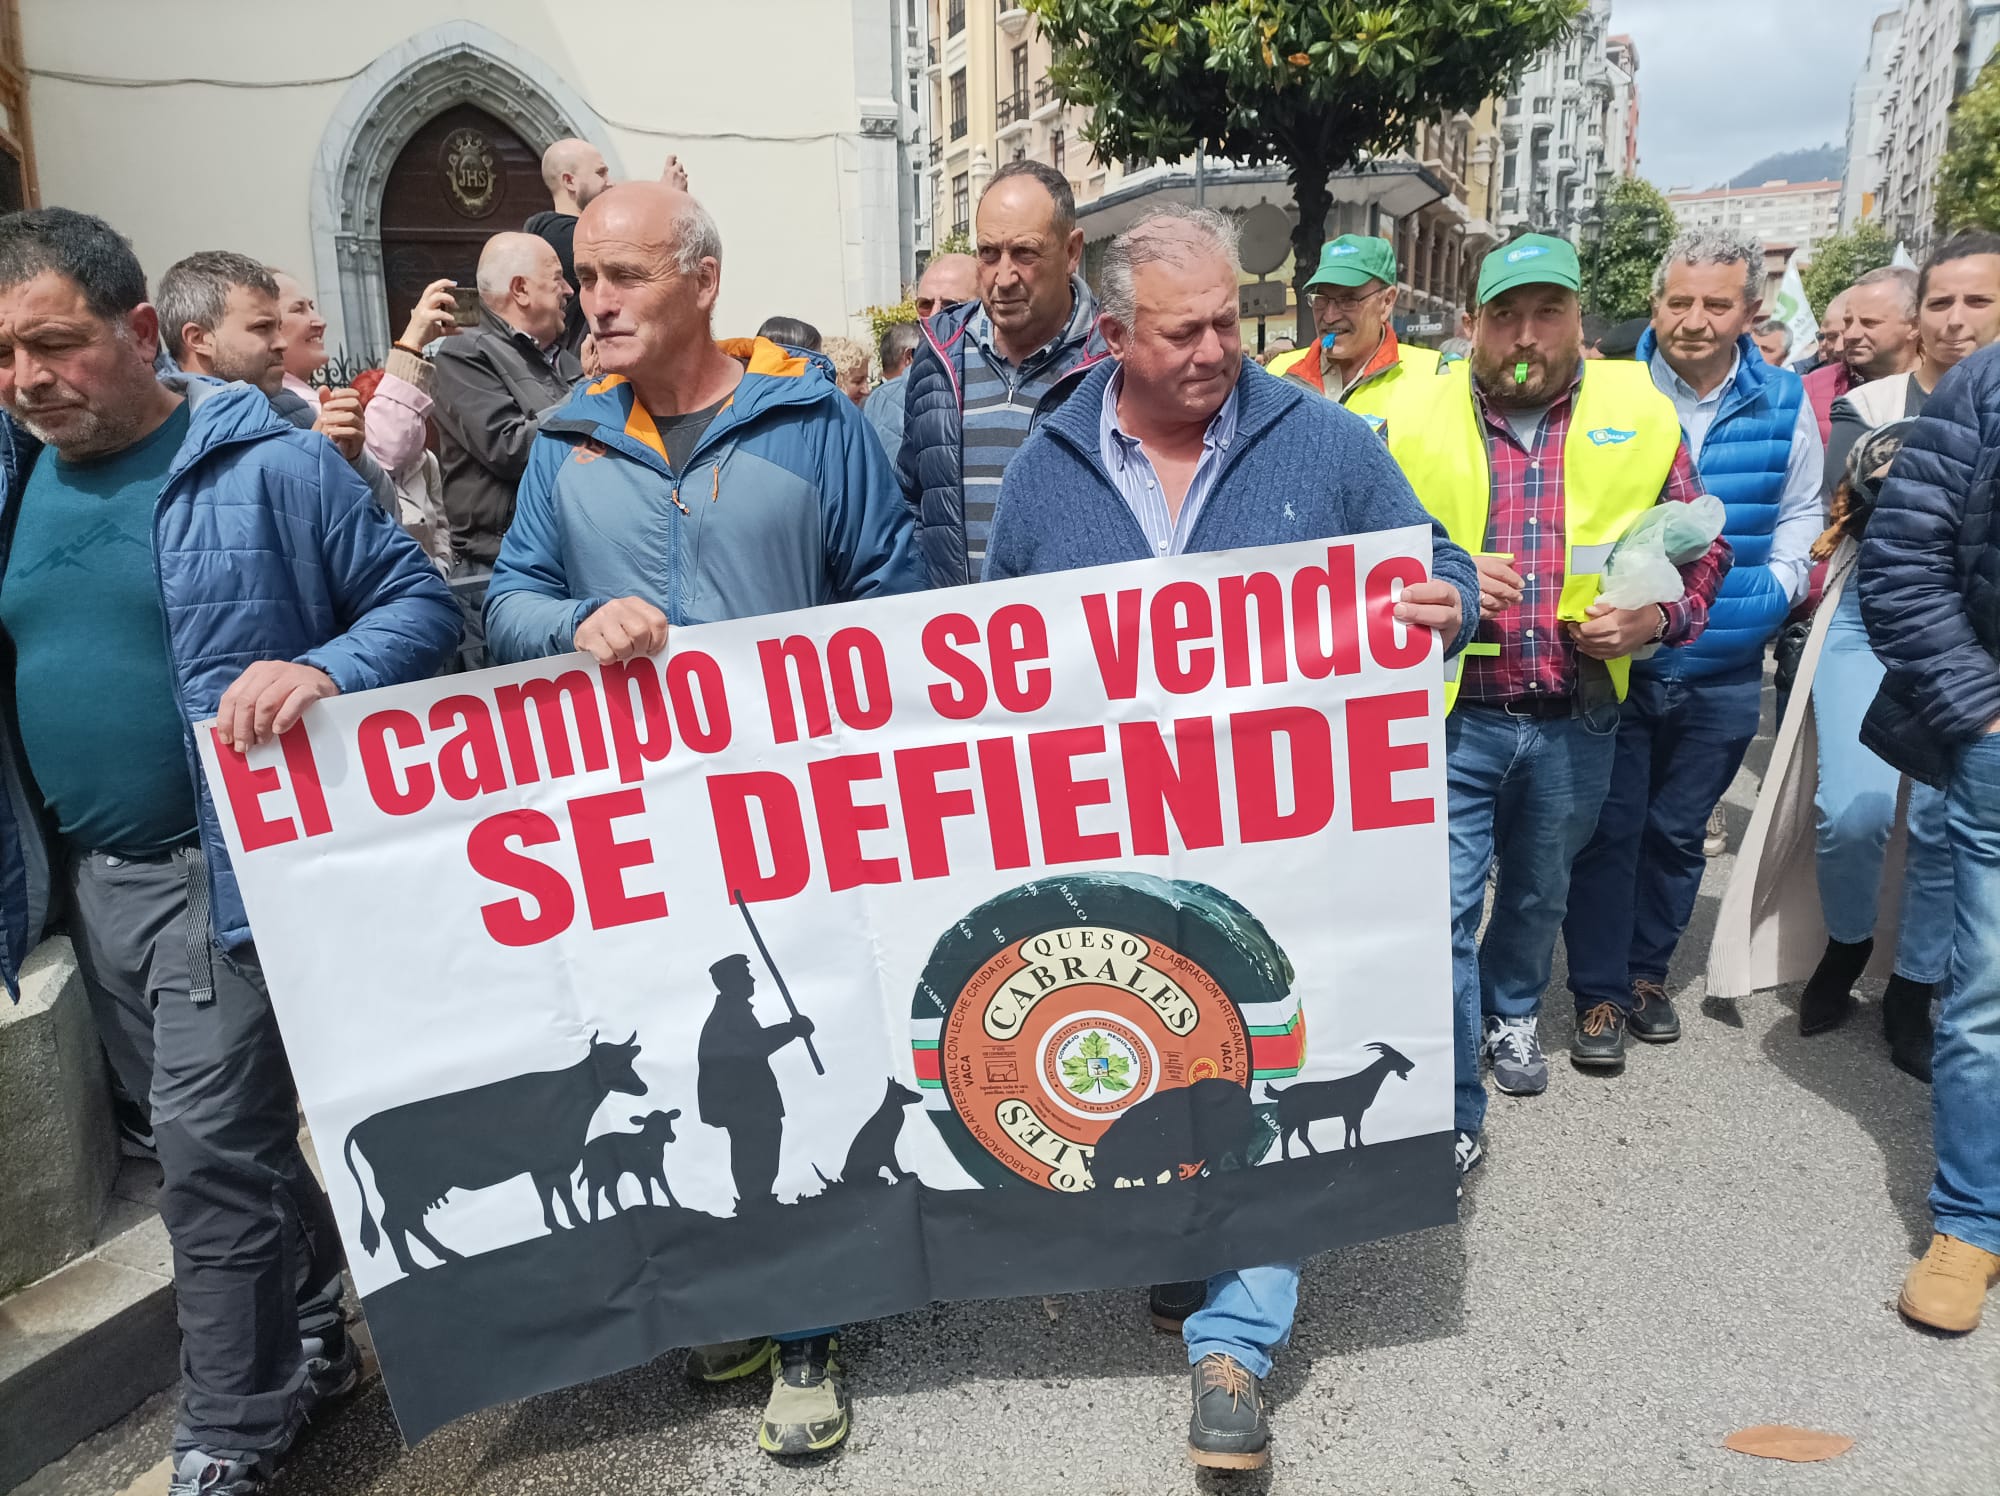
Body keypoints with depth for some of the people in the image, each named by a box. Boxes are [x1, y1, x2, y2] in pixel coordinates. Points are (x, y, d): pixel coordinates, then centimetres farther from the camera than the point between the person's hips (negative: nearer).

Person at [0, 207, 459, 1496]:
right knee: (223, 1144, 18)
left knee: (213, 1156, -3)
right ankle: (313, 1345, 38)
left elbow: (421, 605, -9)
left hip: (233, 869, -6)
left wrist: (323, 671, -28)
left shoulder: (270, 467, -10)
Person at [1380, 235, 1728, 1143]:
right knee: (1443, 908, -4)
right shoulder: (1416, 421, -4)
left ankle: (1512, 1013, 52)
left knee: (1540, 892, 23)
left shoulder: (1641, 416, 0)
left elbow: (1700, 549, 8)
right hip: (1449, 715, -2)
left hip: (1576, 719, 3)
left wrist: (1658, 617, -11)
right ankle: (1451, 1114, 10)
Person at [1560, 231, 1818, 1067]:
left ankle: (1646, 971, 31)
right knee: (1610, 829, 1)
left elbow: (1801, 512, 15)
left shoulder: (1784, 404, 3)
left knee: (1678, 832, 14)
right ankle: (1599, 994, 13)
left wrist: (1777, 589, 0)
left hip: (1724, 674, 3)